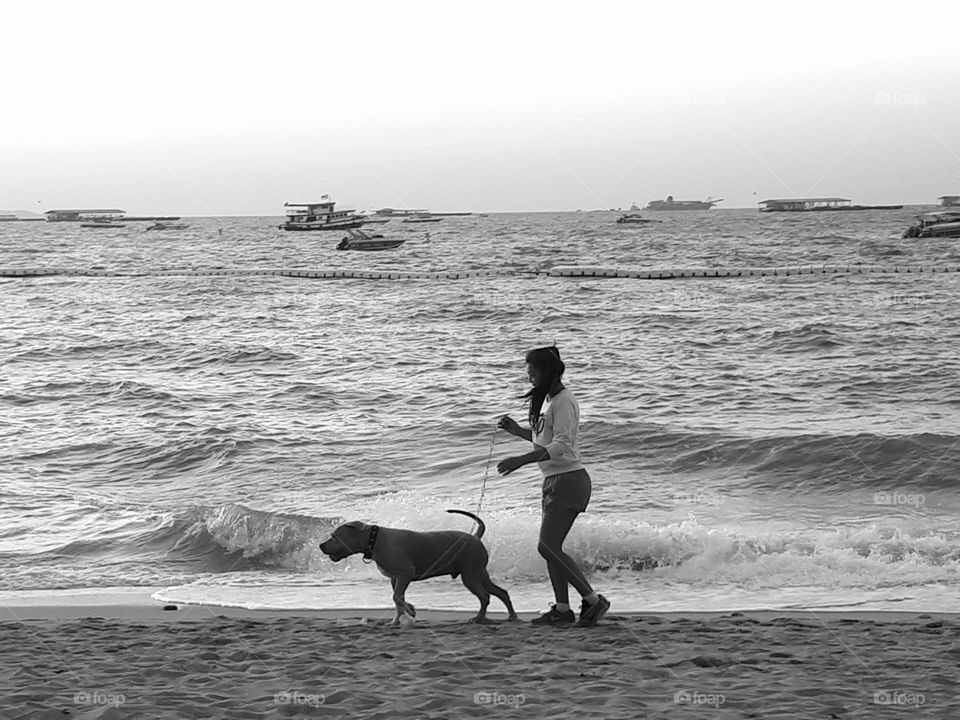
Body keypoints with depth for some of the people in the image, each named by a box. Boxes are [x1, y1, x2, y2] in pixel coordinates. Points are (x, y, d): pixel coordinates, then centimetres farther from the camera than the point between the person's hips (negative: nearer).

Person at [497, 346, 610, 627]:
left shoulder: (563, 402, -15)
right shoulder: (552, 401, 16)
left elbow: (561, 445, -25)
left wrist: (521, 460, -30)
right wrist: (517, 430, 17)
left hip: (569, 480, -10)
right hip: (555, 481, 10)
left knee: (547, 546, -14)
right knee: (551, 546, 9)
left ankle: (593, 600, -11)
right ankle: (562, 609, 13)